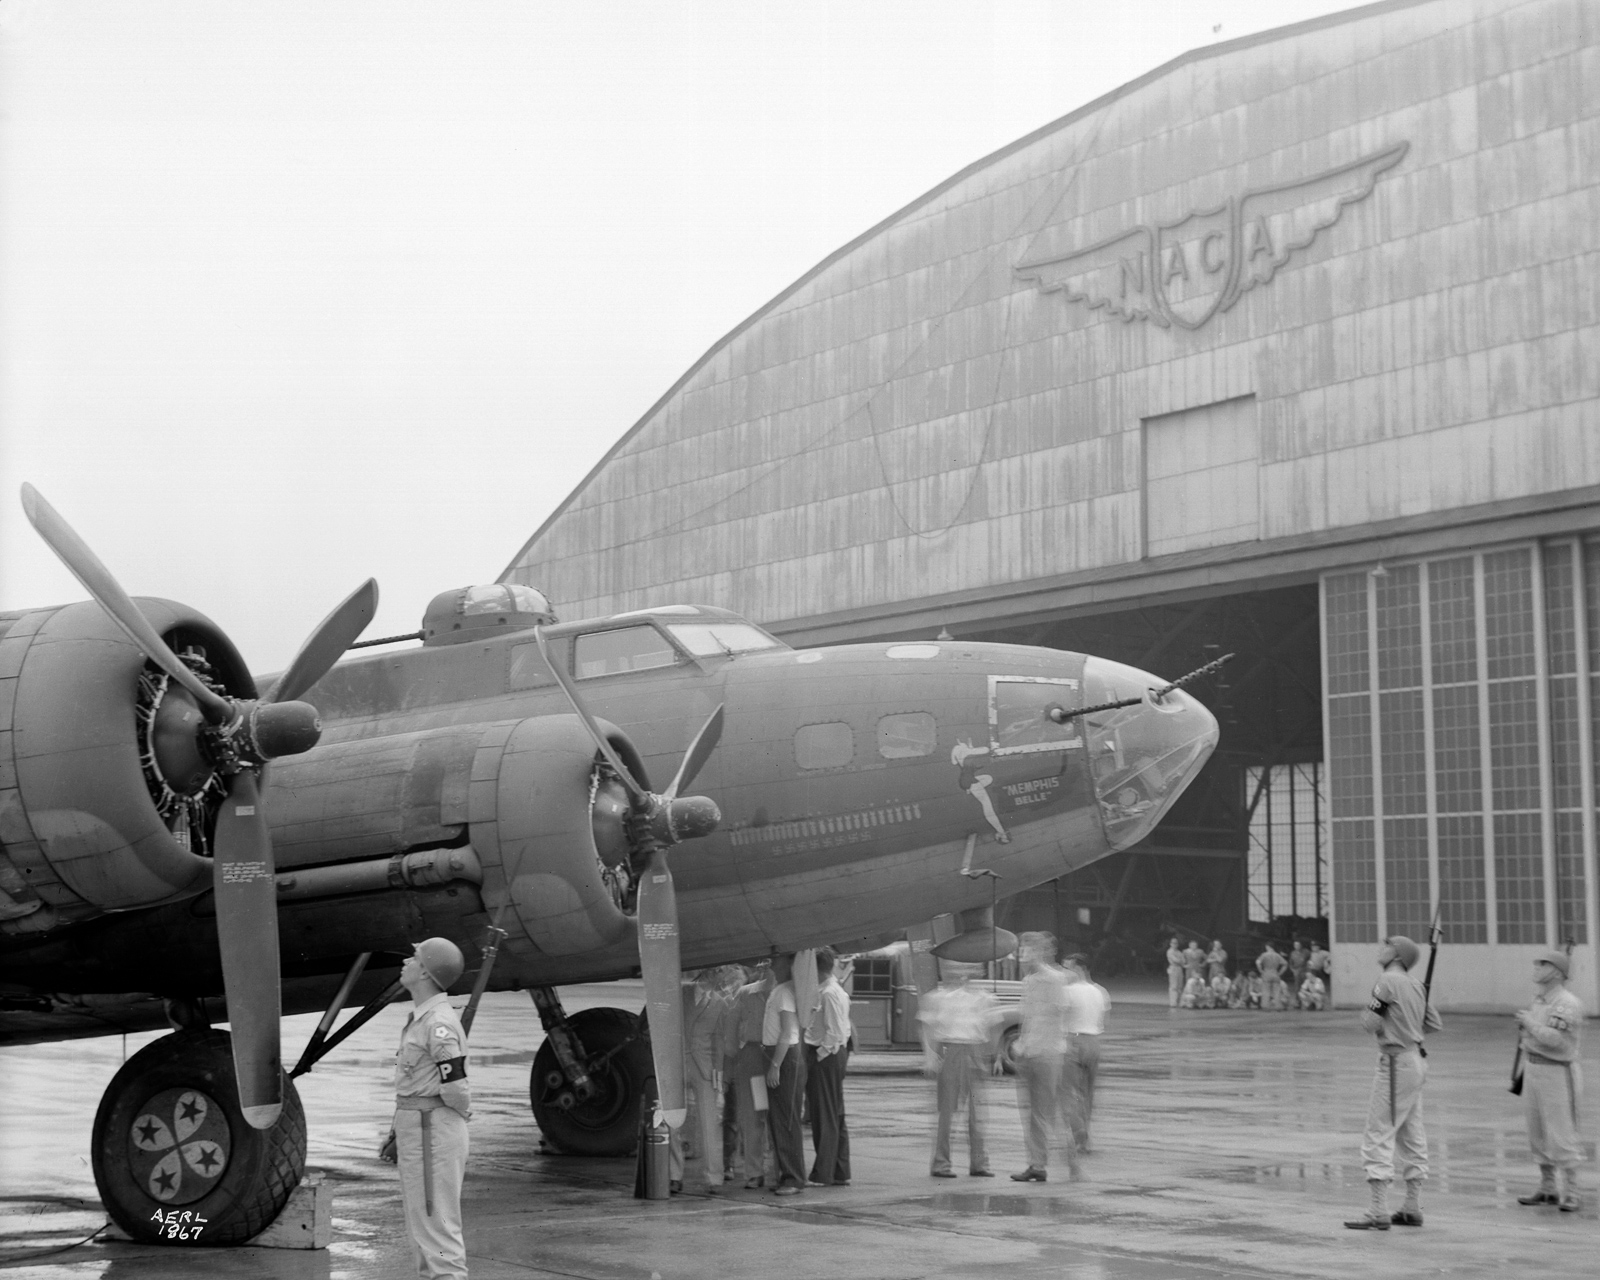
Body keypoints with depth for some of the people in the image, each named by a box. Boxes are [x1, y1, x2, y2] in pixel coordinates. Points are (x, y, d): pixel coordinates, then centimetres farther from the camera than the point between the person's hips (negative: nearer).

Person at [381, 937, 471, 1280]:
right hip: (415, 1130, 10)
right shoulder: (420, 1017, 13)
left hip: (434, 1132, -10)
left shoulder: (439, 1023, -19)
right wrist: (398, 1131, 19)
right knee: (421, 1218, 16)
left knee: (436, 1219, -7)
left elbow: (454, 1086, -22)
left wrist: (464, 1111, -1)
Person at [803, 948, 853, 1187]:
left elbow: (834, 1031, -21)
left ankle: (822, 1174, -2)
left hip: (825, 1056, -10)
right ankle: (841, 1173, 17)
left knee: (824, 1116, -5)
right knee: (836, 1116, 12)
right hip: (837, 1053, 10)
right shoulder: (838, 991, 13)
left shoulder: (828, 993, -17)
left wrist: (820, 1055, -15)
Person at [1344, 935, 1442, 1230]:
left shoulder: (1388, 981, -13)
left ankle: (1379, 1213, -10)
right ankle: (1412, 1209, 21)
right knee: (1412, 1136, 15)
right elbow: (1434, 1024, 16)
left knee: (1378, 1135, -7)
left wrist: (1366, 1012, 4)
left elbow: (1370, 1024, -16)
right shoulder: (1416, 985, 11)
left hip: (1396, 1062, -9)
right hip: (1416, 1059, 9)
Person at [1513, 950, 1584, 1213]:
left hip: (1557, 1073, -9)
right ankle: (1547, 1189, 25)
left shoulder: (1568, 1004, -16)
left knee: (1562, 1136, -6)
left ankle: (1570, 1195, -1)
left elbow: (1555, 1039, -26)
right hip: (1533, 1069, 9)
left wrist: (1530, 1023, -16)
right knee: (1538, 1135, 15)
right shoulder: (1538, 1001, 12)